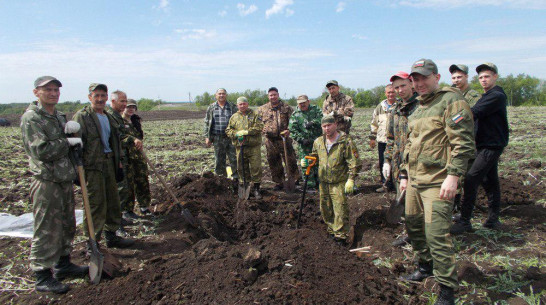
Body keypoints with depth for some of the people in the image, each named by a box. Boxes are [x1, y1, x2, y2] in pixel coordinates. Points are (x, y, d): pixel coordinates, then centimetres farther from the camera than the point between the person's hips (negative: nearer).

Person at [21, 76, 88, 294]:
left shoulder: (59, 116, 16)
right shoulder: (31, 117, -11)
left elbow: (74, 141, 15)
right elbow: (40, 150, -20)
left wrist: (72, 128, -6)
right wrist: (68, 141, -12)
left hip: (65, 179, 9)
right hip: (46, 182, -8)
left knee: (67, 226, 17)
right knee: (46, 231, -2)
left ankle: (63, 264, 32)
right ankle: (43, 277, 10)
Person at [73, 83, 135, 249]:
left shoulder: (109, 117, 17)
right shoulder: (81, 116, -7)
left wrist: (118, 161, 20)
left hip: (109, 163, 8)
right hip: (92, 165, -8)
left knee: (113, 200, 13)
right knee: (95, 204, -5)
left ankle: (111, 235, 27)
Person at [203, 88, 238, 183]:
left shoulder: (232, 107, 7)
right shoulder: (211, 108, 9)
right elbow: (207, 123, 10)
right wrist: (207, 137, 2)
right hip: (217, 139, 1)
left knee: (234, 159, -1)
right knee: (219, 160, 7)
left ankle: (236, 178, 8)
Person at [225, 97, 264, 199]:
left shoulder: (254, 114, 5)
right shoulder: (234, 117, 14)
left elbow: (259, 127, -7)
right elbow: (228, 130, 12)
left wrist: (247, 131, -16)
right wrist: (236, 134, -8)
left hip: (254, 146, -2)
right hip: (240, 146, 3)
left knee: (256, 167, -3)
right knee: (242, 168, 8)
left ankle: (256, 189, 7)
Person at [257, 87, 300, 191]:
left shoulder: (286, 107, 5)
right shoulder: (262, 109, 9)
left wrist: (288, 130, -15)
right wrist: (262, 130, 2)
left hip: (284, 139, -2)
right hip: (270, 141, 2)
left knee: (290, 160, 0)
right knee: (274, 163, 8)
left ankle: (294, 180, 15)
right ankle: (278, 183, 21)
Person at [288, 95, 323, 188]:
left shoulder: (315, 109, 9)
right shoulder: (295, 115, 5)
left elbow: (322, 118, -8)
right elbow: (292, 129, -4)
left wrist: (313, 122, -25)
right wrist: (302, 139, -14)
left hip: (318, 141, 1)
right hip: (304, 143, -1)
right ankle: (310, 184, 10)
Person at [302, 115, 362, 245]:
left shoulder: (346, 141, -10)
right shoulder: (318, 141, 7)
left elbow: (354, 163, -10)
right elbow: (314, 156, 23)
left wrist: (351, 180, -15)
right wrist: (306, 161, 3)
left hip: (339, 182, -6)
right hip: (323, 181, 6)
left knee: (340, 209, -6)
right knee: (325, 208, 14)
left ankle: (341, 235, 5)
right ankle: (331, 229, 32)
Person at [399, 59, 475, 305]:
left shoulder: (451, 100, -9)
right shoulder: (417, 109, 18)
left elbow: (464, 142, -16)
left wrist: (453, 175, -22)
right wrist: (404, 174, 22)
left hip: (437, 182, -9)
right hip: (414, 180, 9)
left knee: (436, 234, -9)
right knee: (413, 226, 17)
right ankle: (426, 266, 39)